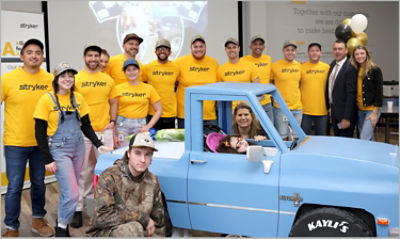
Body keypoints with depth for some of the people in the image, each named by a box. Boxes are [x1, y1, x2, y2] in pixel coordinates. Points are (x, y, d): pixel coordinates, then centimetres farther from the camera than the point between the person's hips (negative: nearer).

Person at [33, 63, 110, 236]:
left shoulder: (78, 98, 5)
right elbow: (39, 132, -7)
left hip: (78, 148, 5)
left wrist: (98, 144, 1)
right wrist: (48, 160, -10)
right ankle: (61, 228, 12)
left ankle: (62, 220, 32)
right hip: (58, 150, -5)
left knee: (68, 190, 10)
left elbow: (86, 124, 13)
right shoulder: (47, 100, -9)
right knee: (72, 194, -10)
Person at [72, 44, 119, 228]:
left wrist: (112, 121, 4)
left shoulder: (108, 80, 10)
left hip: (104, 130, 3)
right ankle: (78, 208, 11)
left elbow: (113, 102, 16)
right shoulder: (76, 79, 0)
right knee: (83, 170, 2)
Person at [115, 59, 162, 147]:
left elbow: (159, 110, 8)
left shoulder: (148, 88, 7)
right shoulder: (118, 88, 5)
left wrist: (148, 126, -3)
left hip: (140, 125, 0)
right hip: (122, 124, 0)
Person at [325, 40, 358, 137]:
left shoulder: (350, 68, -17)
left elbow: (351, 94, -19)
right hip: (334, 113, 8)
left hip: (344, 115, -8)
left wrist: (346, 118, -21)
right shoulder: (333, 64, 10)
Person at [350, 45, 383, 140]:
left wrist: (375, 113, -13)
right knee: (369, 140, 13)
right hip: (360, 110, 6)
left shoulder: (375, 70, -9)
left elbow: (379, 92, -10)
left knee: (364, 139, -13)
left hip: (372, 109, -6)